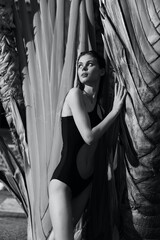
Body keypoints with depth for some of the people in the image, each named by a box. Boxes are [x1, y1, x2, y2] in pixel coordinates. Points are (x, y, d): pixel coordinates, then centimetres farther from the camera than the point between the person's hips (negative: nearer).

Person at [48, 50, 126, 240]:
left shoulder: (98, 104, 12)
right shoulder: (75, 94, -8)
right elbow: (89, 136, -16)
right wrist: (115, 110, -8)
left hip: (85, 182, 7)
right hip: (63, 178, -7)